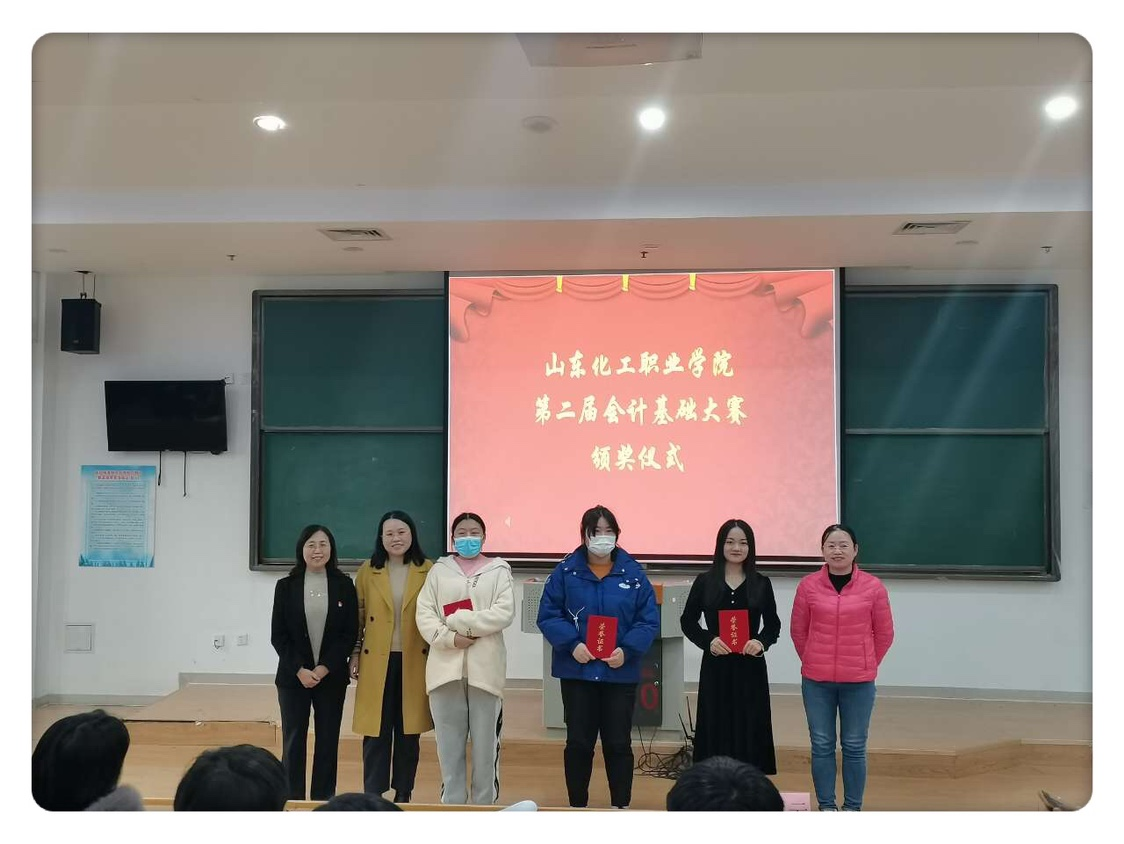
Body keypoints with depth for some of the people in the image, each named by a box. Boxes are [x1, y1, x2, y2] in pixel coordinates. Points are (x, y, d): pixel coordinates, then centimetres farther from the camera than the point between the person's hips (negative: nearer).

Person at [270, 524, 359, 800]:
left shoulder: (344, 585, 0)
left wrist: (324, 668, -12)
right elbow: (278, 636, -1)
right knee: (293, 742, 5)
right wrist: (300, 670, -12)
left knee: (328, 743, 6)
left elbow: (350, 633, -2)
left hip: (332, 677, 0)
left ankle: (323, 802, 16)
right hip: (293, 677, 0)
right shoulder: (286, 586, 1)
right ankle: (292, 802, 14)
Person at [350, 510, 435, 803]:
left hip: (414, 661, 0)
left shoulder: (428, 570, 0)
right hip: (376, 661, 0)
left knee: (409, 731, 8)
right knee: (376, 731, 3)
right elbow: (358, 617, 7)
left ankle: (403, 794, 21)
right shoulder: (368, 571, 3)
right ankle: (372, 796, 12)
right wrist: (354, 655, 4)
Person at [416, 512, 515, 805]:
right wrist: (448, 638, -14)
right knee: (448, 744, 9)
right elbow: (424, 614, 2)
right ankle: (451, 804, 22)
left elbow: (504, 614, -8)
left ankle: (484, 806, 17)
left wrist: (457, 620, -11)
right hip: (446, 668, 2)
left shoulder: (498, 571, 5)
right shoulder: (439, 570, 10)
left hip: (484, 668, -1)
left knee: (485, 744, 4)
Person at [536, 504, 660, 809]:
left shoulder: (633, 573, 0)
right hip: (577, 671, 0)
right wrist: (572, 644, -18)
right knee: (579, 742, 9)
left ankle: (622, 807, 22)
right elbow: (548, 615, -4)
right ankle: (577, 805, 24)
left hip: (620, 672, 0)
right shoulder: (566, 571, -2)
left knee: (618, 743, 7)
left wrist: (627, 650, -17)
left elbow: (648, 621, -2)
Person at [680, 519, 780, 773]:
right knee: (716, 730, 1)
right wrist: (708, 640, -13)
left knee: (750, 731, 2)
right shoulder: (705, 581, 1)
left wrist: (761, 642, -13)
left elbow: (773, 624, 8)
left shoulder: (761, 583, 4)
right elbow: (688, 621, 5)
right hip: (716, 667, -1)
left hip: (750, 667, 1)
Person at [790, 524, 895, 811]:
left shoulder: (873, 587, -5)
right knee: (822, 746, 9)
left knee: (854, 747, 9)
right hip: (816, 681, 1)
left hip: (858, 682, 0)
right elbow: (798, 631, 7)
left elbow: (884, 633, 6)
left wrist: (863, 665, 12)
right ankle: (826, 807, 22)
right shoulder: (808, 586, -4)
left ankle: (853, 809, 23)